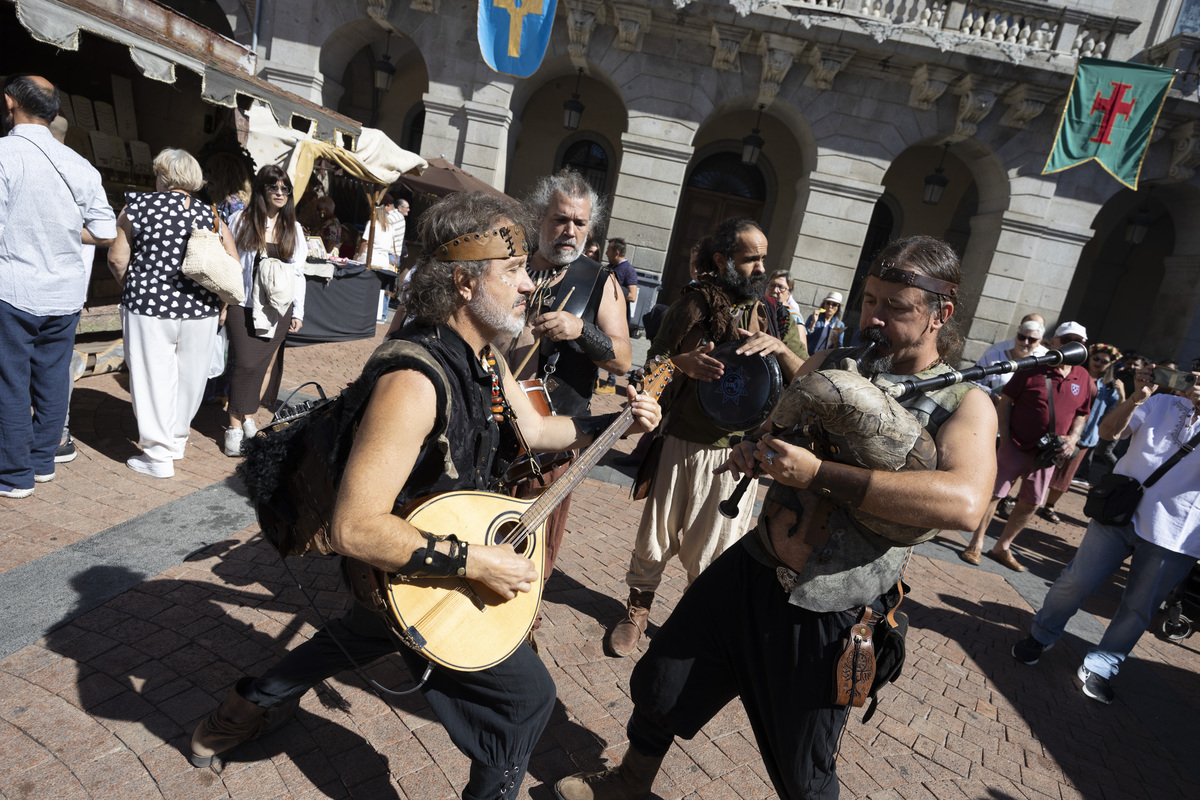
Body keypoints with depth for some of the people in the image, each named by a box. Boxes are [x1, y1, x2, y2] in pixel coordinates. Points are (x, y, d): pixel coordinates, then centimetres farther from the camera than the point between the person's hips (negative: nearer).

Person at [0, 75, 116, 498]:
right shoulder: (79, 164, 6)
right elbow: (105, 232, 7)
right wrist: (60, 231, 13)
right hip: (65, 291, 5)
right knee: (53, 379, 13)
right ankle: (43, 461, 24)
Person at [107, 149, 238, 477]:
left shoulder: (138, 206, 0)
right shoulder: (211, 215, 6)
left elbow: (117, 258, -2)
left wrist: (132, 287, 14)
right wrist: (221, 302, 11)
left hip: (149, 306, -3)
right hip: (201, 310, 3)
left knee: (153, 378, 4)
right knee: (189, 377, 15)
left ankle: (158, 456, 9)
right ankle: (177, 440, 31)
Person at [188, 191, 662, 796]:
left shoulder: (484, 356, -5)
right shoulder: (415, 379, -36)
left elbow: (533, 428, 8)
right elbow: (354, 529, -37)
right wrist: (474, 563, -33)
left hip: (462, 538, 10)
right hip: (409, 576, -10)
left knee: (368, 631, 34)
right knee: (527, 695, 1)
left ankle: (249, 707, 56)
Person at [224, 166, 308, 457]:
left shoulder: (294, 229, 10)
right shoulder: (240, 220, 2)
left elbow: (297, 273, 11)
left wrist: (298, 312, 7)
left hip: (278, 309, 3)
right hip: (243, 304, -2)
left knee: (267, 363, 4)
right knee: (245, 363, -9)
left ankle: (249, 416, 18)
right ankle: (235, 426, 1)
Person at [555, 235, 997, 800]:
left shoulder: (965, 404, -12)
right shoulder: (833, 363, 3)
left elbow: (964, 502, -32)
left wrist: (819, 473, -32)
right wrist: (754, 448, -7)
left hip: (829, 617, -4)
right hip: (752, 569, 5)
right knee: (657, 684, 17)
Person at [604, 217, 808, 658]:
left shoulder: (778, 317, 6)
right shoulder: (692, 304, 2)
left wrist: (781, 349, -19)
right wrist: (683, 363, -18)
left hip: (737, 452, 1)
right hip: (679, 442, 0)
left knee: (712, 552, 9)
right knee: (655, 537, 11)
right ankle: (638, 610, 34)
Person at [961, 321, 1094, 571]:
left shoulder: (1084, 379, 6)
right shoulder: (1032, 369, -7)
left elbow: (1082, 415, 16)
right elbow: (1005, 402, -5)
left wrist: (1072, 439, -2)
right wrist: (1004, 439, -11)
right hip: (1017, 447, -5)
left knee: (1031, 503, 11)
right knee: (993, 493, -2)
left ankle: (1002, 547, 26)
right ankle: (976, 545, 12)